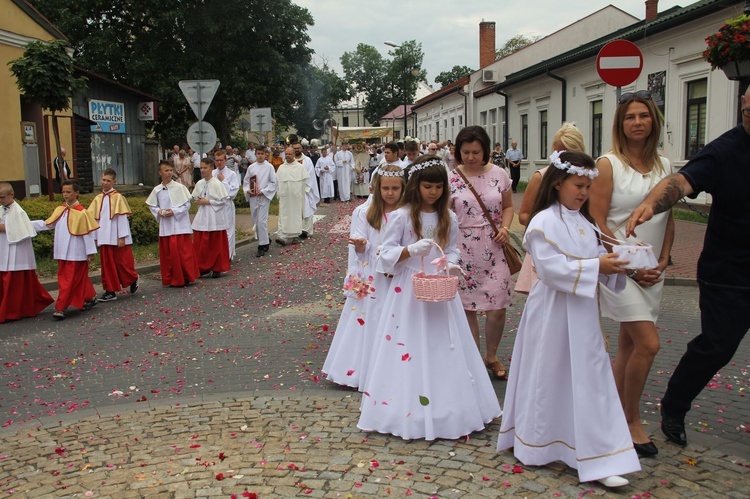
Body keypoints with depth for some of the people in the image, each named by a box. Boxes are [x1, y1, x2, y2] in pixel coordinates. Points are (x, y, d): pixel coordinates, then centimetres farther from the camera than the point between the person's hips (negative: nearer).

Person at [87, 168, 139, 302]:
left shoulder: (118, 197, -7)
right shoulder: (98, 199, 6)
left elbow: (122, 218, -9)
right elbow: (94, 219, 9)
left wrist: (122, 237, -11)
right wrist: (94, 237, 8)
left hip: (118, 238, -4)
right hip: (104, 239, 4)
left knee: (123, 263, 3)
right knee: (107, 265, 6)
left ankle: (133, 280, 29)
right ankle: (110, 291, 13)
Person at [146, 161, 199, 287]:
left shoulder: (179, 187, -5)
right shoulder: (157, 190, 5)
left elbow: (187, 204, -5)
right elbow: (152, 205, 13)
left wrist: (174, 211, -15)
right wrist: (159, 212, -6)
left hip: (179, 225, -4)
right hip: (165, 226, 4)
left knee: (182, 251, -2)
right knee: (166, 252, 7)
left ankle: (186, 277, 10)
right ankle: (170, 279, 17)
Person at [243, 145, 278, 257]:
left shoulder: (269, 167, -4)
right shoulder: (251, 167, 7)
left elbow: (274, 183, -4)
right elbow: (246, 182, 13)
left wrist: (263, 191, -13)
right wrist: (248, 190, -6)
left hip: (264, 197, -5)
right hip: (253, 198, 5)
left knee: (262, 221, -10)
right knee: (256, 222, 10)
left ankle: (262, 246, -1)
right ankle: (265, 241, 28)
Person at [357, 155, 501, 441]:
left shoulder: (448, 218, 6)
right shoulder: (401, 216, -7)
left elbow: (452, 251, 12)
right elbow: (386, 254, -7)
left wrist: (450, 265, -9)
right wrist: (411, 250, -23)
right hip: (409, 291, -4)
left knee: (444, 348, 7)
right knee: (410, 349, 0)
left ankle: (447, 409, 19)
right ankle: (412, 410, 12)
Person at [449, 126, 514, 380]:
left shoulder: (499, 174, 3)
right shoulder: (451, 178, -3)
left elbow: (508, 206, 15)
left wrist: (505, 228, -4)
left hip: (494, 249, 1)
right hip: (463, 250, -1)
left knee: (497, 309, 0)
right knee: (468, 308, 6)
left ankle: (491, 356, 25)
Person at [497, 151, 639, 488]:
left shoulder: (584, 222, 12)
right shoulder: (544, 222, -13)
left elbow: (596, 259, 15)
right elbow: (553, 268, -21)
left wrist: (615, 264, -5)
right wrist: (596, 266, -23)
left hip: (582, 314, 7)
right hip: (553, 312, -7)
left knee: (590, 380, 8)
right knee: (546, 379, 5)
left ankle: (597, 460, 18)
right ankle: (533, 447, 25)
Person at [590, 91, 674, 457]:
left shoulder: (663, 166, 10)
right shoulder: (608, 165, -7)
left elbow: (668, 219, 15)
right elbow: (597, 222, -11)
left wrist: (662, 261, 2)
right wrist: (629, 265, -13)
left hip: (651, 270, 6)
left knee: (628, 345, 11)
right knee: (648, 344, -12)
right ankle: (631, 421, 5)